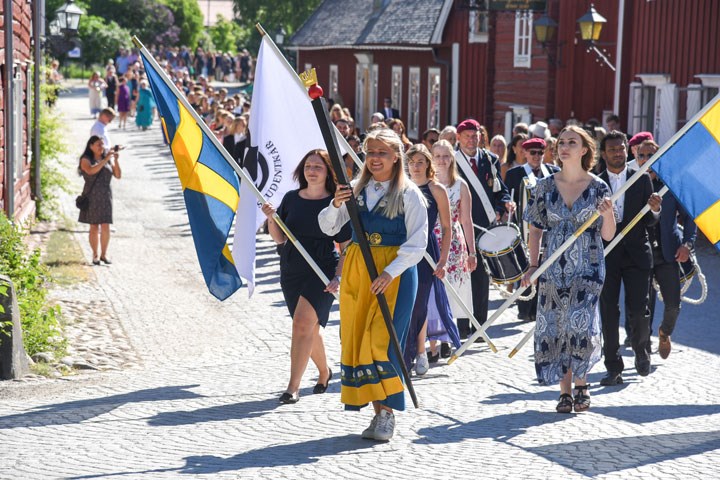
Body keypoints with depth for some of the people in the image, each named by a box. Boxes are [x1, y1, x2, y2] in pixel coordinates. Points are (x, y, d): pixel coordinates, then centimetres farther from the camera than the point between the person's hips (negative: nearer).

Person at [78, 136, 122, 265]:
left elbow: (118, 176, 3)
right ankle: (95, 255, 11)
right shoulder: (86, 160, -1)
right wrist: (105, 160, -23)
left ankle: (104, 254, 5)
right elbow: (91, 170, -22)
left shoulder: (108, 159, 10)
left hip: (105, 196, 2)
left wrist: (116, 161, -11)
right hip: (92, 196, -2)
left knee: (105, 227, -5)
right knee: (94, 227, 0)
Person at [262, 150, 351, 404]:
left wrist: (338, 277, -14)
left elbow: (347, 247, -3)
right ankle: (324, 371, 41)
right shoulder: (291, 198, 6)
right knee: (309, 327, 15)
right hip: (291, 270, 5)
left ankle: (293, 387, -19)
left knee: (303, 322, -19)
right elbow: (279, 239, 8)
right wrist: (271, 219, -11)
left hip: (322, 270, -5)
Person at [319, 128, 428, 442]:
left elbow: (417, 243, -8)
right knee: (355, 338, 3)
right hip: (356, 270, 5)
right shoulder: (357, 190, 9)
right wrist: (336, 205, -13)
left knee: (381, 339, -13)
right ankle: (378, 411, 10)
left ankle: (386, 413, -6)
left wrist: (389, 273, -19)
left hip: (395, 272, -5)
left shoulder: (409, 194, -5)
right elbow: (328, 228, 8)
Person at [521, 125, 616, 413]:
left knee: (580, 324, -16)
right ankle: (565, 391, 12)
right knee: (554, 328, 0)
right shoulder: (546, 186, 4)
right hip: (553, 269, 2)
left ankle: (581, 384, 5)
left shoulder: (598, 188, -1)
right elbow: (535, 229, 9)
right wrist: (533, 266, 1)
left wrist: (608, 214, -20)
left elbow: (608, 235, 0)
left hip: (587, 268, -2)